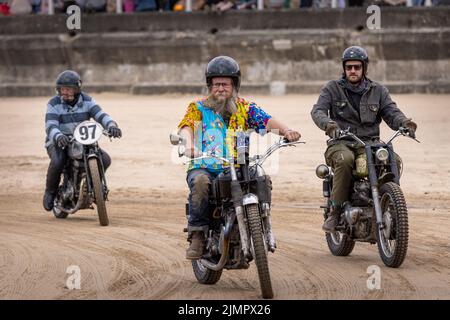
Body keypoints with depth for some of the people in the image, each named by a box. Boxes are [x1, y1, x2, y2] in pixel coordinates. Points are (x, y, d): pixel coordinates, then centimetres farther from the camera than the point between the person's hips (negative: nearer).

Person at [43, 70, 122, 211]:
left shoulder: (86, 101, -1)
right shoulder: (54, 104, -10)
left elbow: (100, 115, -14)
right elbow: (51, 127, -22)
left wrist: (112, 126, -36)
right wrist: (59, 137, -46)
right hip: (58, 142, -3)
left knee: (105, 159, -16)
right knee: (57, 162, -35)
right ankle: (50, 192, -8)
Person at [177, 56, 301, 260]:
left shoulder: (245, 108, 14)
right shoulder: (198, 107, 10)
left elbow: (267, 121, -3)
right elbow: (186, 126, -10)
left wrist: (286, 130, -25)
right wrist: (189, 144, -34)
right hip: (204, 168, -2)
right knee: (200, 182, -36)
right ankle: (197, 235, -29)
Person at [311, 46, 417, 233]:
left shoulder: (378, 91, 14)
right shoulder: (332, 89, 8)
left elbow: (391, 113, 2)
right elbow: (317, 111, -7)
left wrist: (404, 123, -23)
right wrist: (328, 124, -31)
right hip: (341, 143, -2)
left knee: (394, 160, -28)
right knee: (345, 160, -38)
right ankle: (335, 211, -27)